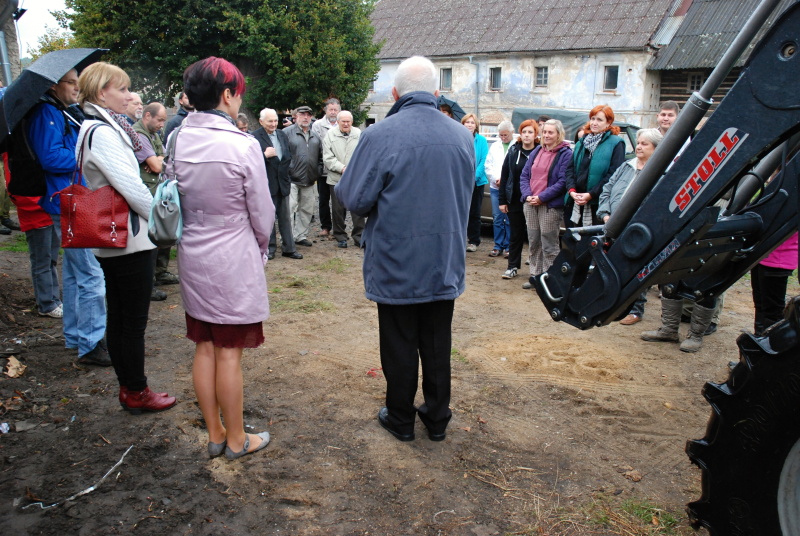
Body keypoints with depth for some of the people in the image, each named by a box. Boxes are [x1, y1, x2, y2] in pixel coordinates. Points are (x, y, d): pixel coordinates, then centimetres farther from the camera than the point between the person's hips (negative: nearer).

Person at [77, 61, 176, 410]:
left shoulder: (101, 128, 14)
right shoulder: (102, 133, -16)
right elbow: (132, 188, -20)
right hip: (129, 240, -10)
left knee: (119, 318, 15)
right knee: (134, 322, 1)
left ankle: (127, 388, 27)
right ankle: (137, 394, 13)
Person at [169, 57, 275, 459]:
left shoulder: (177, 141, -2)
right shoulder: (243, 146, -17)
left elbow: (176, 200, 5)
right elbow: (262, 215, -10)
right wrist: (261, 249, 9)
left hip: (193, 258, 6)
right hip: (235, 261, -5)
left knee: (204, 349, 15)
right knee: (229, 354, 5)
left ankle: (214, 435, 30)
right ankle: (236, 439, 23)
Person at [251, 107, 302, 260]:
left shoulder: (282, 135, 11)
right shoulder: (255, 137, -9)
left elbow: (289, 154, 20)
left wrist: (284, 167, 5)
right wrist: (265, 155, -26)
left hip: (282, 181, 6)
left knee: (285, 217, 10)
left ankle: (289, 248, 17)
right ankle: (269, 248, 17)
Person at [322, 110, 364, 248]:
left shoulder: (359, 134, 5)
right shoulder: (330, 135, 2)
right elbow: (327, 158, -2)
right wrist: (342, 168, -12)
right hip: (337, 178, 0)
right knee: (338, 209, 7)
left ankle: (359, 237, 10)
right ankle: (340, 237, 20)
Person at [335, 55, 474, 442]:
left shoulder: (380, 136, -16)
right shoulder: (463, 136, 0)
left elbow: (355, 200, -13)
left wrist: (347, 190, 7)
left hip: (396, 265, -4)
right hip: (446, 264, 4)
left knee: (399, 345, 11)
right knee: (437, 344, 16)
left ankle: (400, 419, 27)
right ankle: (437, 418, 30)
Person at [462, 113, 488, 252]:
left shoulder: (481, 140, 0)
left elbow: (484, 161, -4)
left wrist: (474, 176, -14)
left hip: (476, 182, -1)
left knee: (474, 213, 6)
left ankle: (474, 241, 14)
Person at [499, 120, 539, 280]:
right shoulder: (513, 152, 4)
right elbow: (504, 176, 5)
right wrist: (502, 200, 2)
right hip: (514, 201, 3)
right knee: (515, 235, 10)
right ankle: (512, 267, 18)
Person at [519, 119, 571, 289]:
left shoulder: (566, 154, -5)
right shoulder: (536, 152, 14)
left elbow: (563, 181, -13)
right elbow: (524, 175, 12)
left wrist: (541, 197, -17)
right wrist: (527, 195, -5)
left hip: (551, 206, -6)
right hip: (530, 204, 6)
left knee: (549, 245, -1)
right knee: (533, 242, 11)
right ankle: (535, 275, 21)